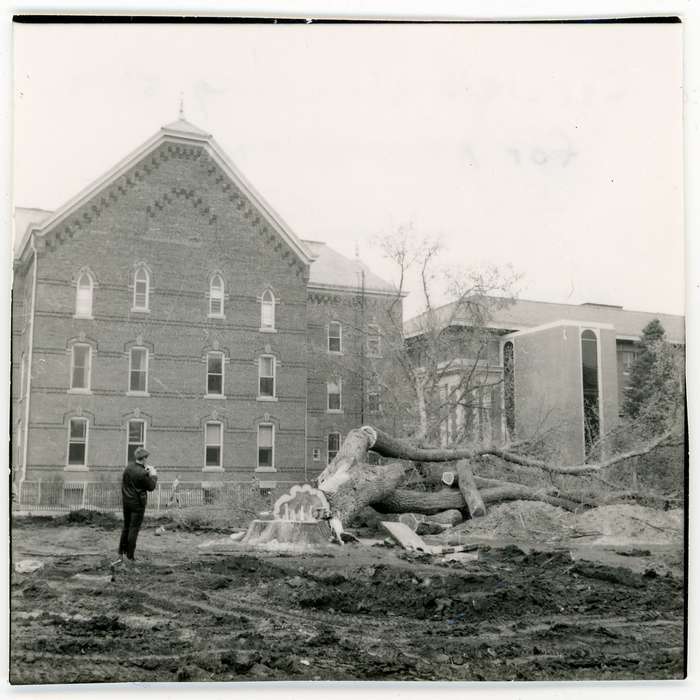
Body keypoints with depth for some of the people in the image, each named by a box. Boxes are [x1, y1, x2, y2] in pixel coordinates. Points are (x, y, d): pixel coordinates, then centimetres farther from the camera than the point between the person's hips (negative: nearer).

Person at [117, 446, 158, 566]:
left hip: (126, 501, 7)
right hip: (137, 503, -7)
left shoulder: (129, 466, -1)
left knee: (126, 527, 19)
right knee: (134, 529, 1)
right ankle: (130, 557, 5)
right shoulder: (142, 473, -23)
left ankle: (121, 553, 25)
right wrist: (153, 475, 1)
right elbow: (151, 487, -13)